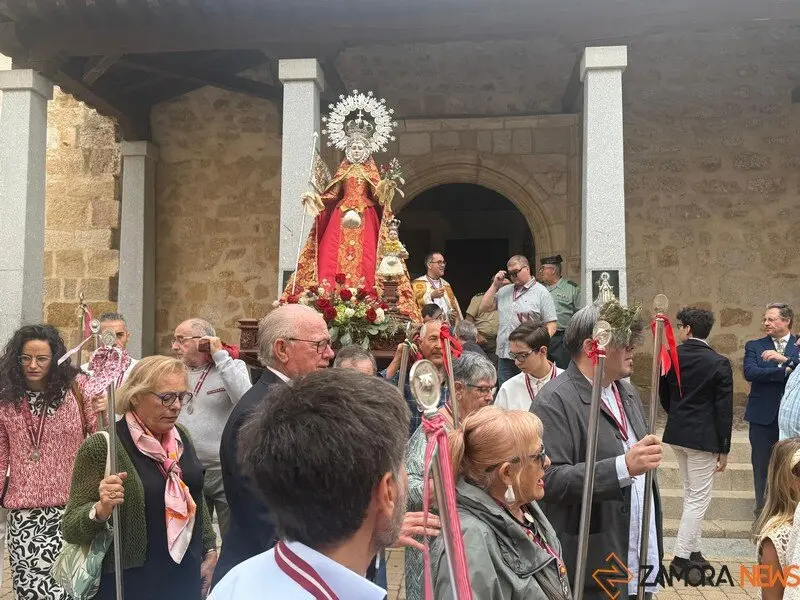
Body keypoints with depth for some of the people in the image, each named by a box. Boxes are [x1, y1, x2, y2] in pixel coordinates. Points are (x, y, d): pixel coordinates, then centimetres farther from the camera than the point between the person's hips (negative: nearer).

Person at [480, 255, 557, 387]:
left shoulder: (541, 292, 1)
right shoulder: (504, 291, 17)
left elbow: (551, 325, -3)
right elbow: (485, 307, 13)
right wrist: (495, 285, 8)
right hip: (504, 356, 5)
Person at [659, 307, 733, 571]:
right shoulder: (719, 363, -13)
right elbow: (724, 409, -12)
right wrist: (724, 448, -4)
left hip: (676, 433, 5)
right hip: (703, 437, -5)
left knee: (691, 492, 19)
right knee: (699, 497, 3)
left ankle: (693, 549, 26)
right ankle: (682, 557, 4)